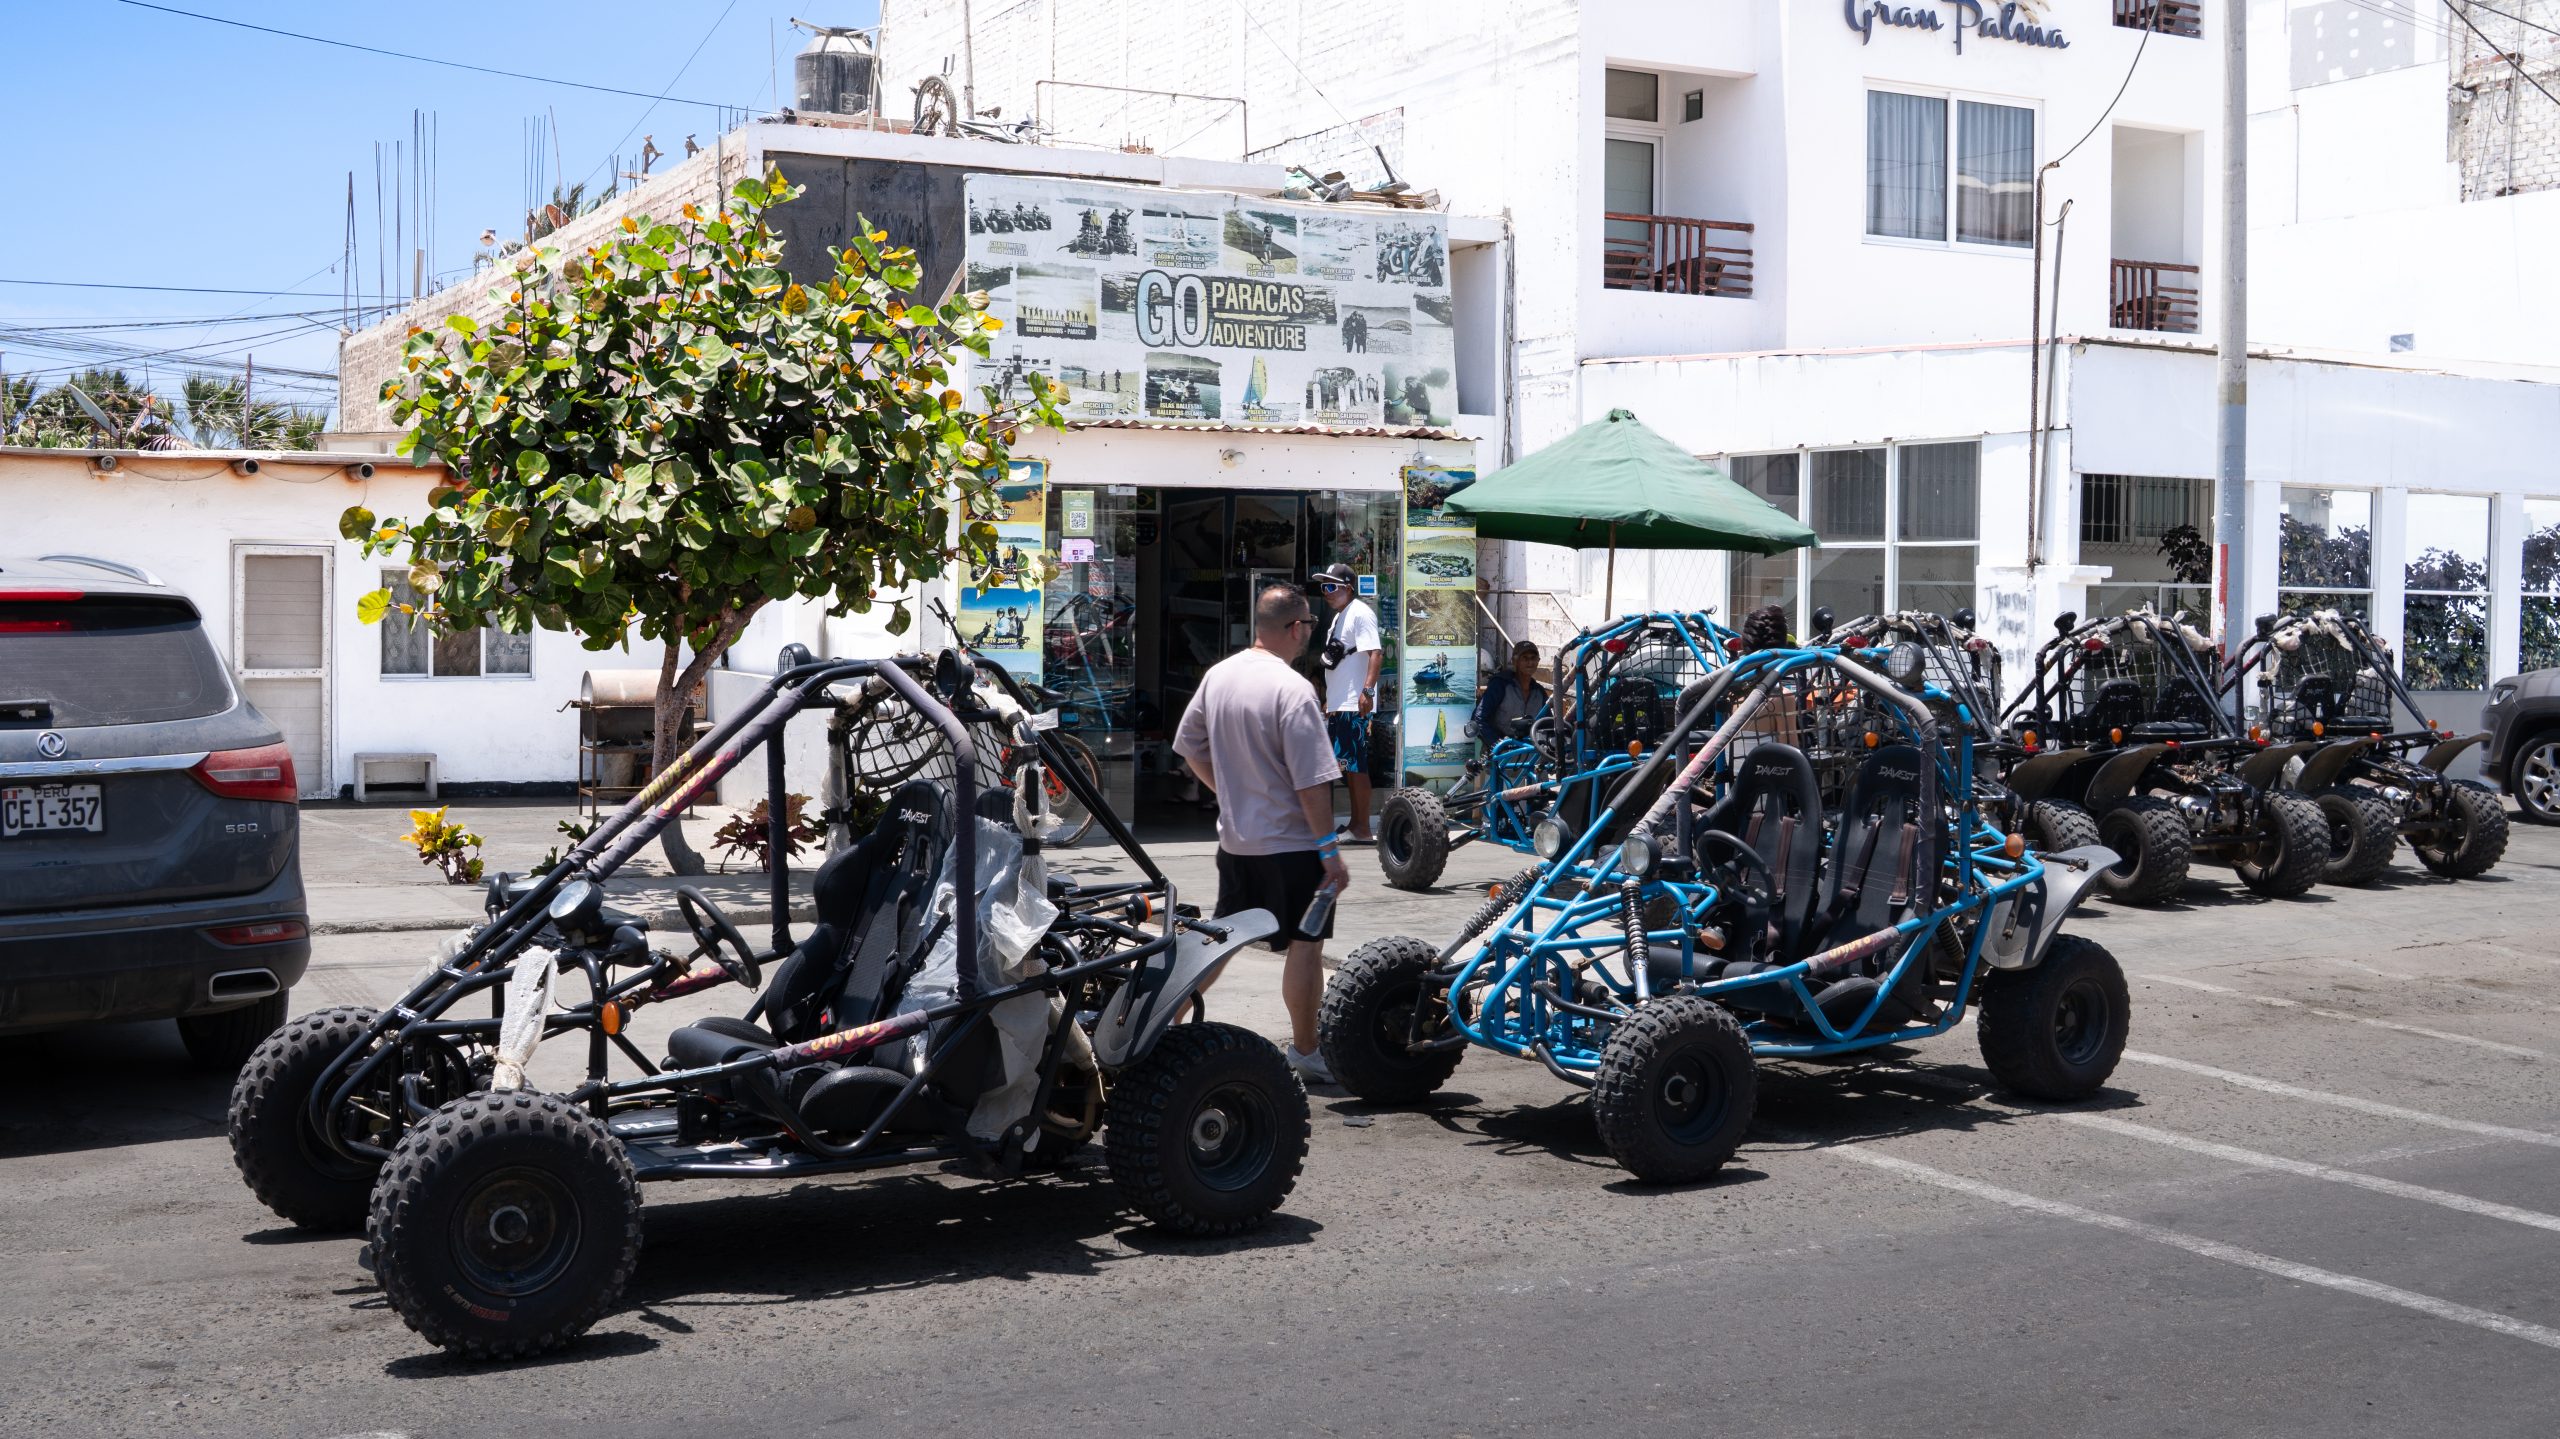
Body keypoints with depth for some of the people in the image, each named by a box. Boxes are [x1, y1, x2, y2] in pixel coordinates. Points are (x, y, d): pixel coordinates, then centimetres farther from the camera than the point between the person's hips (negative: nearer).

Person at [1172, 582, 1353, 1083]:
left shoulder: (1218, 675, 3)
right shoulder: (1292, 690, -19)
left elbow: (1187, 746, 15)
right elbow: (1311, 784, -20)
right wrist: (1331, 851, -15)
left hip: (1233, 841, 7)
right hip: (1291, 844, -7)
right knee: (1305, 946, 3)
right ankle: (1304, 1053, 10)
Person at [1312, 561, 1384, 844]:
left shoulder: (1360, 613, -11)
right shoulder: (1338, 617, 20)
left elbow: (1375, 654, -21)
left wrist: (1368, 690, -30)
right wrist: (1329, 700, 28)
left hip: (1356, 705, -10)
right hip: (1339, 705, 10)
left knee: (1355, 766, -9)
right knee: (1348, 767, 13)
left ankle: (1363, 829, -6)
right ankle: (1356, 824, 20)